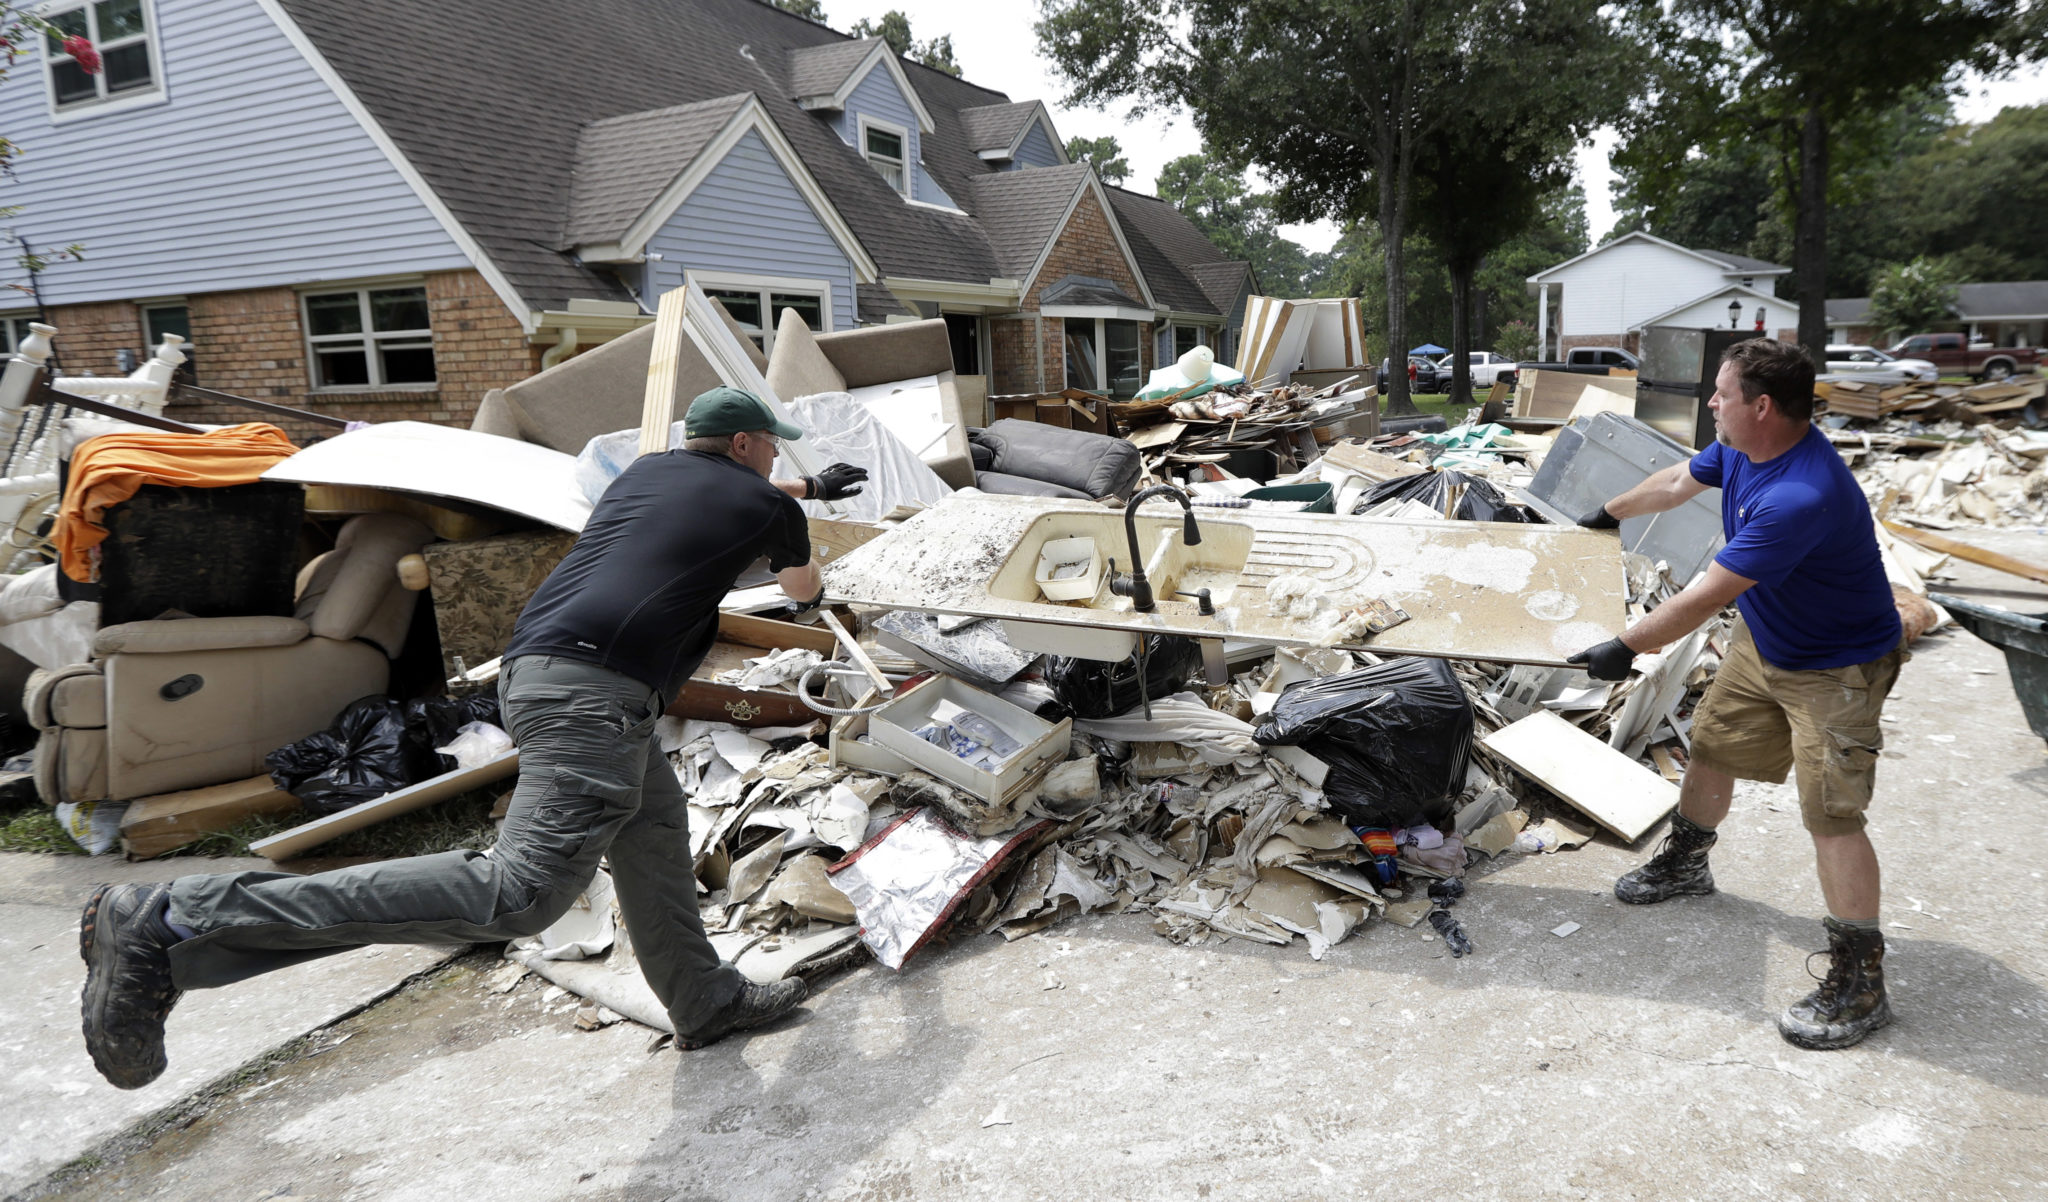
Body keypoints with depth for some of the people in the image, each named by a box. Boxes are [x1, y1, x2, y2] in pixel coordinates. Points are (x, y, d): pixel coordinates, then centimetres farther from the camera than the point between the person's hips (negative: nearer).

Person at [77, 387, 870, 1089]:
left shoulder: (647, 471, 25)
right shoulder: (766, 504, 8)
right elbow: (803, 590, 30)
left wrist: (810, 487, 61)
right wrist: (811, 582, 55)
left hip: (537, 669, 10)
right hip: (593, 689, -10)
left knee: (654, 831, 20)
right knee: (520, 893, -18)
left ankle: (706, 1004, 31)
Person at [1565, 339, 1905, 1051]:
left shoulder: (1801, 498, -38)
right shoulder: (1739, 448, -8)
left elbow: (1704, 597, -35)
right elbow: (1678, 482, 15)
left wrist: (1625, 649, -27)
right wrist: (1611, 513, 29)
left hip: (1837, 668, -9)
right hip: (1763, 641, 9)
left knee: (1831, 816, -10)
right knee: (1712, 747, 19)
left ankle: (1859, 984, 1)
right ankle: (1685, 863, 43)